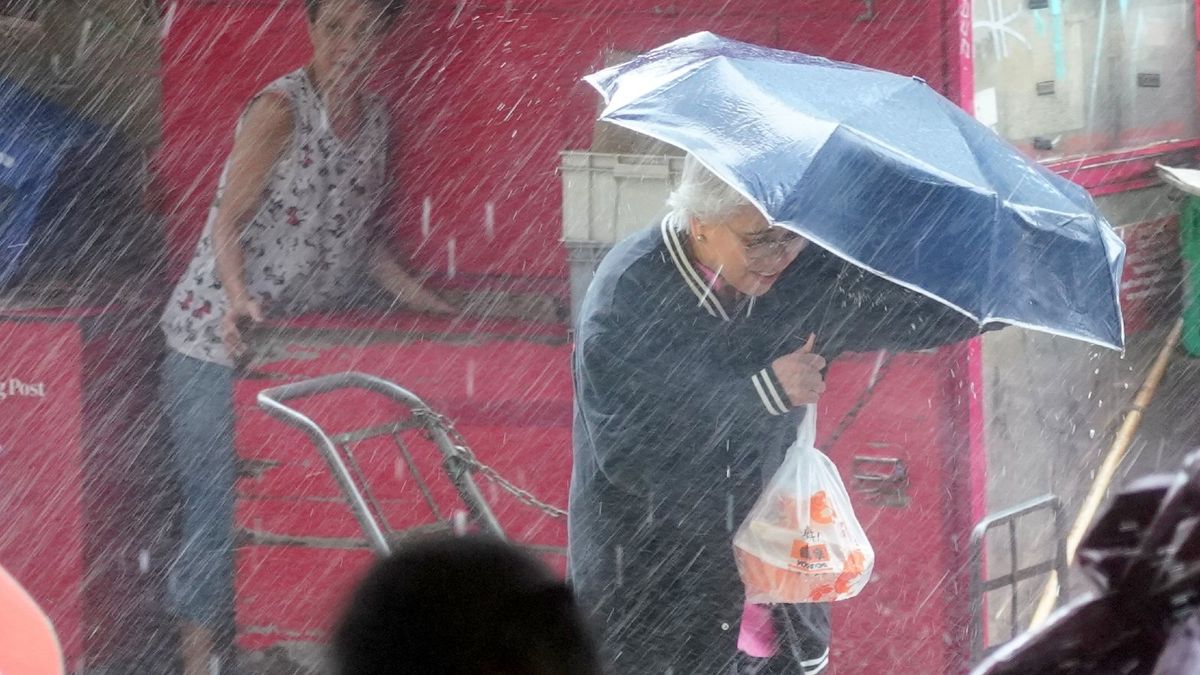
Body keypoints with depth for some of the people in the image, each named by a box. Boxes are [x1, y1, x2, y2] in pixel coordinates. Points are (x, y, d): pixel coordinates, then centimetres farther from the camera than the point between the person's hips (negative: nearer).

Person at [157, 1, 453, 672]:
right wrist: (238, 297, -33)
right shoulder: (280, 108, -14)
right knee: (219, 505, -5)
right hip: (223, 339, -6)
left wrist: (407, 289, 5)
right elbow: (228, 223, -17)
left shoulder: (376, 117, 7)